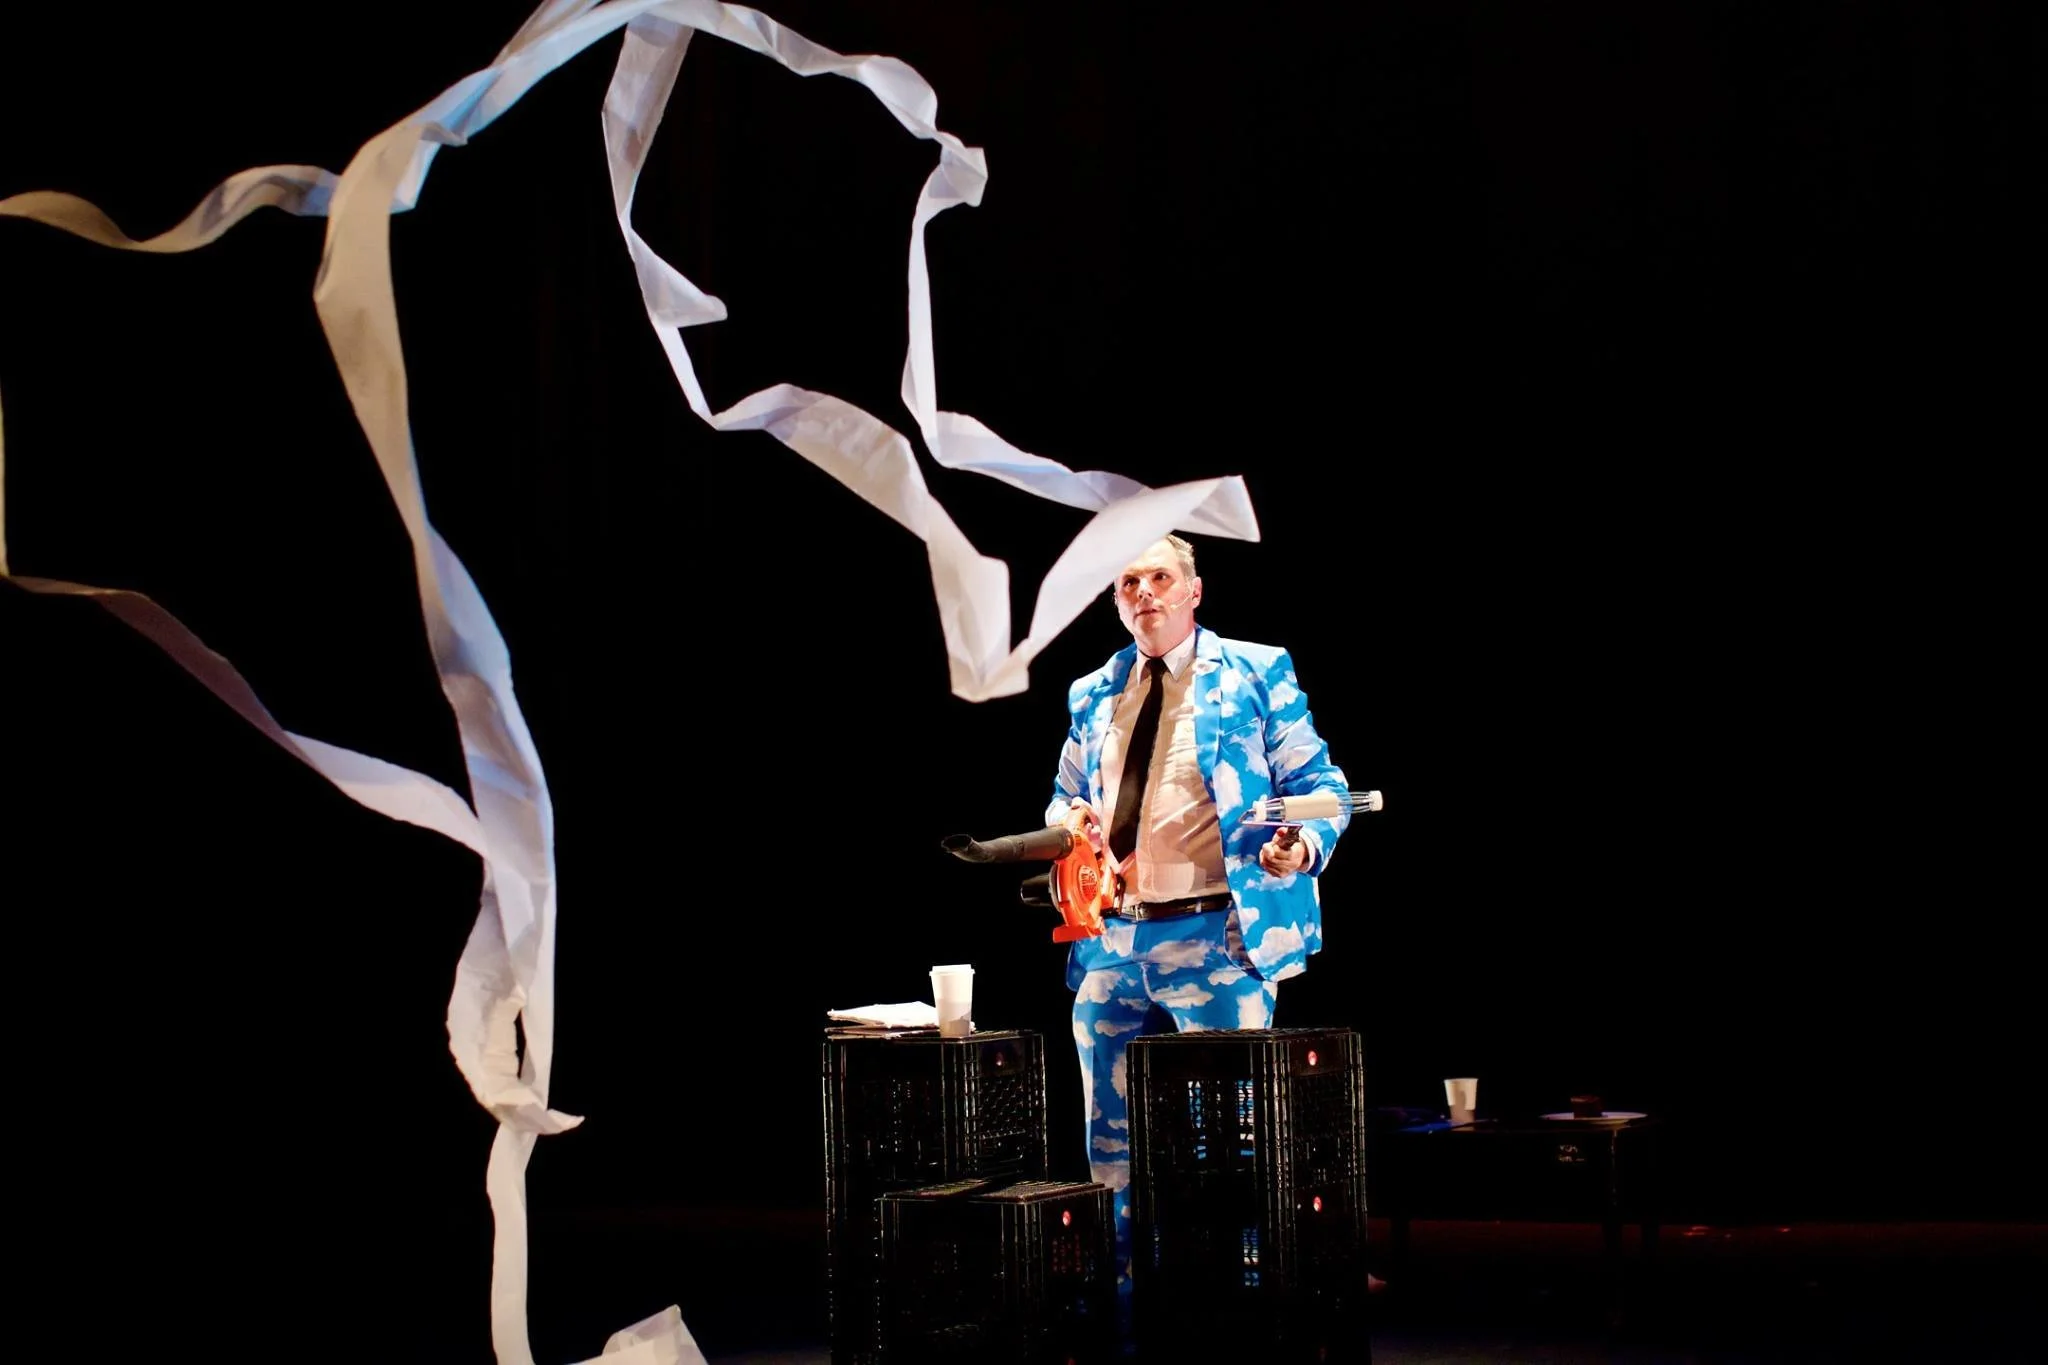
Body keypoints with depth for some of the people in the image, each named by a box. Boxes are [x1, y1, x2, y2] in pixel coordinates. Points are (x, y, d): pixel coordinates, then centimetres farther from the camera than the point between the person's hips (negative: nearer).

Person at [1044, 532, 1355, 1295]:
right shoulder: (1091, 696, 16)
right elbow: (1063, 798, 26)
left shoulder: (1255, 674, 3)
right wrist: (1069, 824, 2)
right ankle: (1120, 1287, 23)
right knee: (1111, 1132, 10)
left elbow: (1316, 783, 1)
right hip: (1110, 939, 5)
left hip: (1216, 936, -5)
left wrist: (1305, 843, -20)